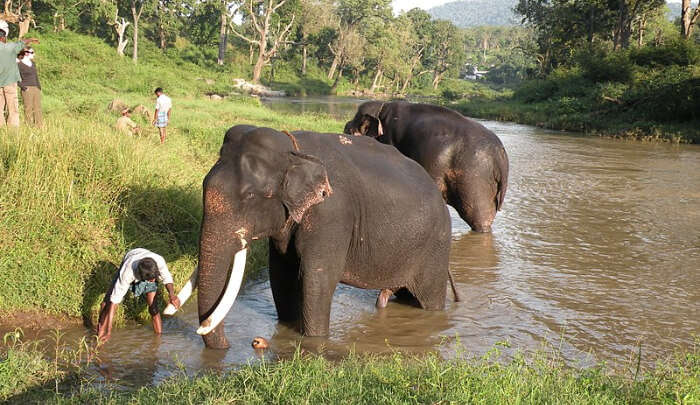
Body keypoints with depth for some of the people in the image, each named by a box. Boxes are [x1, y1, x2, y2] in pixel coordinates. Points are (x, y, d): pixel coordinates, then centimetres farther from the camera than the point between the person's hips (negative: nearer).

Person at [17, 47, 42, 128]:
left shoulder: (33, 63, 15)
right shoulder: (19, 65, -7)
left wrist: (39, 86, 15)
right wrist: (23, 87, -15)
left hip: (36, 88, 7)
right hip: (27, 90, -7)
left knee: (37, 108, 8)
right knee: (28, 108, -3)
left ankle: (40, 125, 14)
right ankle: (29, 126, 2)